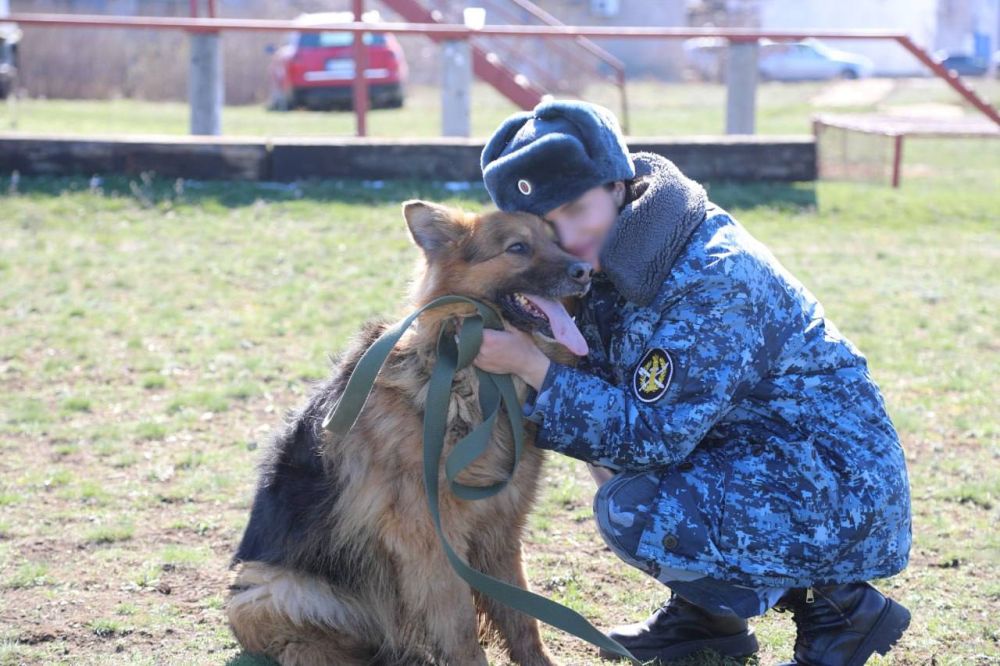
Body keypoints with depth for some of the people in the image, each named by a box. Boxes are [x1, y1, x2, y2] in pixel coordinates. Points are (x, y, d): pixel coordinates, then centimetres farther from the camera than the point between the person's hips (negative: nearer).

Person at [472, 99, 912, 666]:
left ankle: (836, 607, -5)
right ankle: (707, 612, 18)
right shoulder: (617, 258, 0)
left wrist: (534, 366, -28)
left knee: (632, 511, -24)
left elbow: (655, 436, -27)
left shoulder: (713, 275, -26)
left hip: (839, 488, -10)